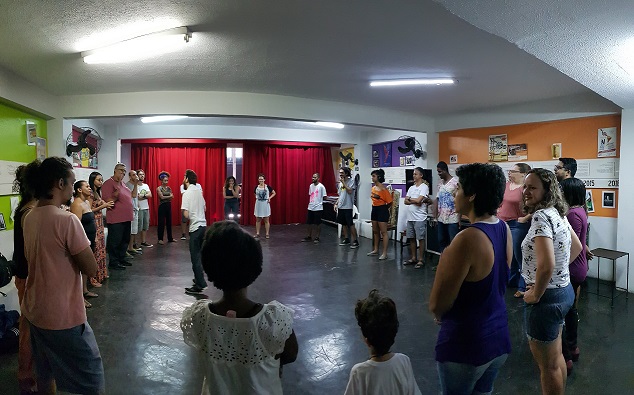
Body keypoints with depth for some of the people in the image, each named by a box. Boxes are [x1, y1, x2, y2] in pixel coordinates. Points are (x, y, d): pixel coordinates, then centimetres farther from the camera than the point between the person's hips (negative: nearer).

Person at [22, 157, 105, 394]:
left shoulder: (29, 218, 4)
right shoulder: (67, 220, -22)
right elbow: (91, 269, -17)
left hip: (35, 311, 9)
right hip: (63, 317, -8)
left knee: (45, 373, 23)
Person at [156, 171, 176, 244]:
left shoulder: (169, 188, 10)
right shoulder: (159, 188, -5)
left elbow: (172, 197, 2)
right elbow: (162, 197, -15)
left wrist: (165, 197, -13)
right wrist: (169, 196, -5)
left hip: (168, 206, 5)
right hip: (162, 206, -5)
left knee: (169, 222, 10)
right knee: (161, 223, -2)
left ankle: (170, 238, 18)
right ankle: (160, 239, 5)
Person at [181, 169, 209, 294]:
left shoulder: (187, 193, -13)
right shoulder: (199, 191, 10)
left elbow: (186, 214, -18)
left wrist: (187, 219, 1)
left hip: (195, 227, -8)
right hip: (203, 225, 8)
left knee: (195, 257, -3)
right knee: (198, 255, 19)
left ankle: (200, 285, -1)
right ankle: (199, 278, 29)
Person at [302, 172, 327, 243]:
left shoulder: (321, 186, -10)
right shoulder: (311, 186, 8)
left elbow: (324, 197, -7)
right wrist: (309, 203, 9)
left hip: (318, 208, -6)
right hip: (310, 207, 6)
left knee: (318, 223, 4)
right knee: (310, 222, 13)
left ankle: (317, 237, 13)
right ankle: (309, 236, 26)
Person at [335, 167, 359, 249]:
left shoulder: (351, 180, -7)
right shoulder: (340, 182, 15)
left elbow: (350, 191, -21)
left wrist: (343, 182, -15)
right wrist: (336, 204, 14)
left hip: (347, 207, -7)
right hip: (340, 206, 7)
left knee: (350, 224, -6)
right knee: (343, 223, 12)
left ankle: (355, 241, 0)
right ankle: (346, 239, 21)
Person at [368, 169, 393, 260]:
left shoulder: (383, 188, -16)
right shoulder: (373, 188, 8)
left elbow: (389, 201, -14)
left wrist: (384, 208, 1)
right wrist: (375, 207, 13)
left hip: (382, 210, -9)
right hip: (374, 209, 9)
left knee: (383, 232, -4)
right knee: (375, 231, 16)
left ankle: (385, 253, -1)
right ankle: (376, 250, 29)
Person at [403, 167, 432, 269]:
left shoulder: (424, 187, -7)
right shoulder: (411, 187, 15)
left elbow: (418, 200, -19)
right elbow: (405, 201, 6)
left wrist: (410, 199, -1)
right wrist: (415, 201, -10)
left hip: (420, 218, -7)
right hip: (410, 217, 7)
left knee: (420, 239, -1)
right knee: (411, 238, 12)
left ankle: (421, 260, 5)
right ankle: (413, 258, 22)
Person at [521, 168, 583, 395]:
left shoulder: (541, 216, -24)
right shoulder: (558, 214, 6)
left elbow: (546, 264, -34)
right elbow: (576, 247, 22)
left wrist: (535, 294, -20)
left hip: (547, 297, -10)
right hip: (563, 290, 10)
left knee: (547, 365, 8)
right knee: (556, 356, 25)